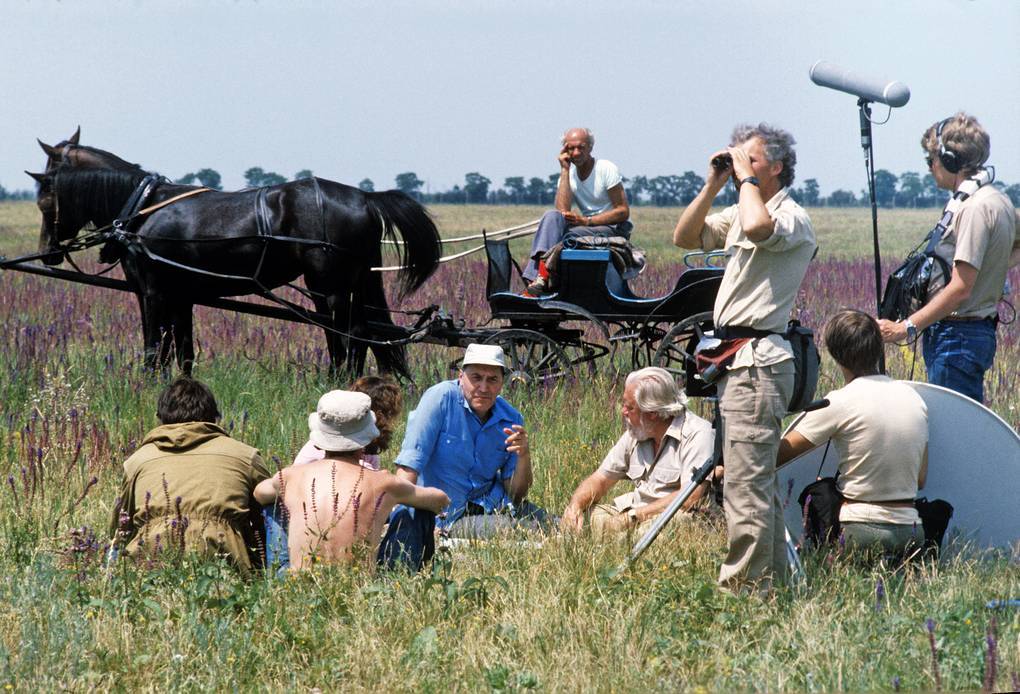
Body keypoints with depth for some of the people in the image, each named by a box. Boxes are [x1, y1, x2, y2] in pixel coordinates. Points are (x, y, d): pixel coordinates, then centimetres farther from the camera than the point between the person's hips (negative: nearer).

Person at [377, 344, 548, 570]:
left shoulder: (511, 420, 3)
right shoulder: (442, 398, -12)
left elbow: (516, 494, 5)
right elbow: (408, 467, -18)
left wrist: (524, 457, -14)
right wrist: (398, 514, -29)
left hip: (491, 505, 5)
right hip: (444, 515, -5)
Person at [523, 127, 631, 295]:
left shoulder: (606, 169, -7)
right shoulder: (569, 174, 7)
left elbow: (623, 212, -10)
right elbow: (563, 211, -11)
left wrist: (587, 221, -19)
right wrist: (565, 170, -9)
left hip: (614, 229, -5)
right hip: (585, 227, 5)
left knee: (571, 236, -33)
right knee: (552, 216, -23)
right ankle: (538, 278, -36)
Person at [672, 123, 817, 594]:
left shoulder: (792, 217, -11)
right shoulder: (740, 214, 18)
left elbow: (757, 227, -33)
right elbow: (685, 237, 18)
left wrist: (748, 179, -17)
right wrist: (713, 186, 7)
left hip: (757, 360, -10)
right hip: (736, 356, 10)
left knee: (745, 480, -12)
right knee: (759, 478, 13)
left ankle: (743, 585, -12)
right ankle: (772, 576, 19)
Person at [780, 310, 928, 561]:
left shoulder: (839, 402, -9)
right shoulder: (913, 397, 9)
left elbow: (780, 454, -4)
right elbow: (920, 479, 14)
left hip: (862, 531, -7)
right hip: (913, 533, 7)